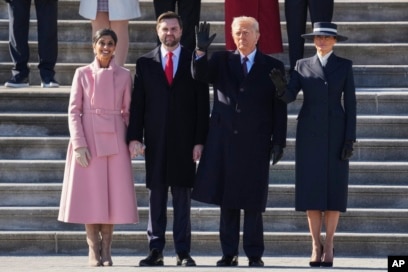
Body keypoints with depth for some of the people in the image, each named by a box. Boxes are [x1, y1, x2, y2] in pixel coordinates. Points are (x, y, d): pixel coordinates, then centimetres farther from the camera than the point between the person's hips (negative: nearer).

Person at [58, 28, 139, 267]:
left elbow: (128, 112, 10)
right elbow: (74, 111, 0)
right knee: (90, 194, -2)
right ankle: (94, 250, 4)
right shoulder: (82, 74, 3)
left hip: (115, 140, 1)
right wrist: (79, 144, -9)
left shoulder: (124, 75, 6)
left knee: (113, 194, 0)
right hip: (89, 139, -1)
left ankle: (106, 250, 8)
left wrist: (132, 140, -1)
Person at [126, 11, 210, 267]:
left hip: (184, 140, -1)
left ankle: (183, 252, 3)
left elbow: (203, 104, 3)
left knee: (183, 198, 1)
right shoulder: (145, 63, 9)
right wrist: (135, 136, -4)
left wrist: (200, 140, -4)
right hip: (155, 140, 1)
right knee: (156, 196, 3)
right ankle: (156, 251, 5)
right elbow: (138, 103, 6)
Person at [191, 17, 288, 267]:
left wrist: (279, 141, -3)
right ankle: (229, 253, 10)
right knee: (227, 199, 4)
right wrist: (202, 51, -23)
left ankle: (255, 254, 6)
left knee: (253, 202, 0)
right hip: (225, 141, 2)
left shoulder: (273, 67, 5)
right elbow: (200, 75, -6)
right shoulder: (222, 61, 11)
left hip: (256, 144, -2)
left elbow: (280, 108, 3)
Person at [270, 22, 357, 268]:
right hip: (310, 132, 1)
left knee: (334, 189, -2)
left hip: (336, 132, -1)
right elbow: (289, 97, -5)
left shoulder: (345, 65, 4)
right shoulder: (303, 65, 6)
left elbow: (350, 103, 0)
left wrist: (350, 139, -7)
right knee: (311, 189, -2)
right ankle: (316, 245, 7)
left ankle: (329, 245, 6)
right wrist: (281, 86, -29)